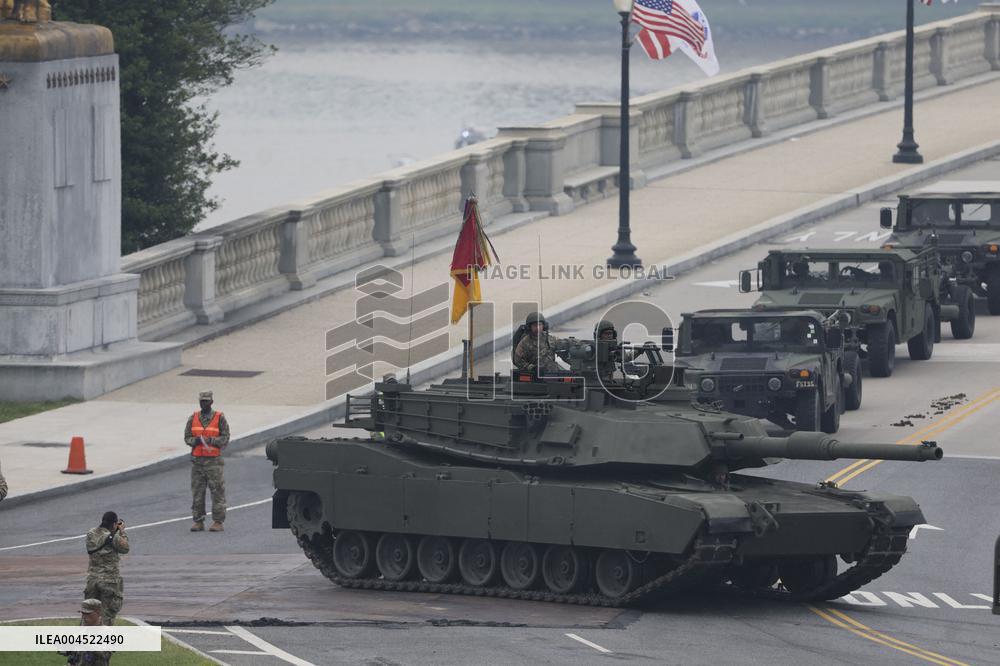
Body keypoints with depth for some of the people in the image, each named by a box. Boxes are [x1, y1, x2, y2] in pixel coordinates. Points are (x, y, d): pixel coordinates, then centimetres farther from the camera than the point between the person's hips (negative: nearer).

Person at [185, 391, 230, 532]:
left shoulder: (219, 418, 0)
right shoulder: (193, 418, 10)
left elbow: (225, 438, -4)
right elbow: (187, 438, 10)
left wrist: (210, 440, -18)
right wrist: (196, 440, -12)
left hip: (213, 460, -4)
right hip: (197, 460, 4)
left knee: (217, 491, -4)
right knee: (197, 491, 3)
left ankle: (218, 522, -1)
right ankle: (198, 521, 9)